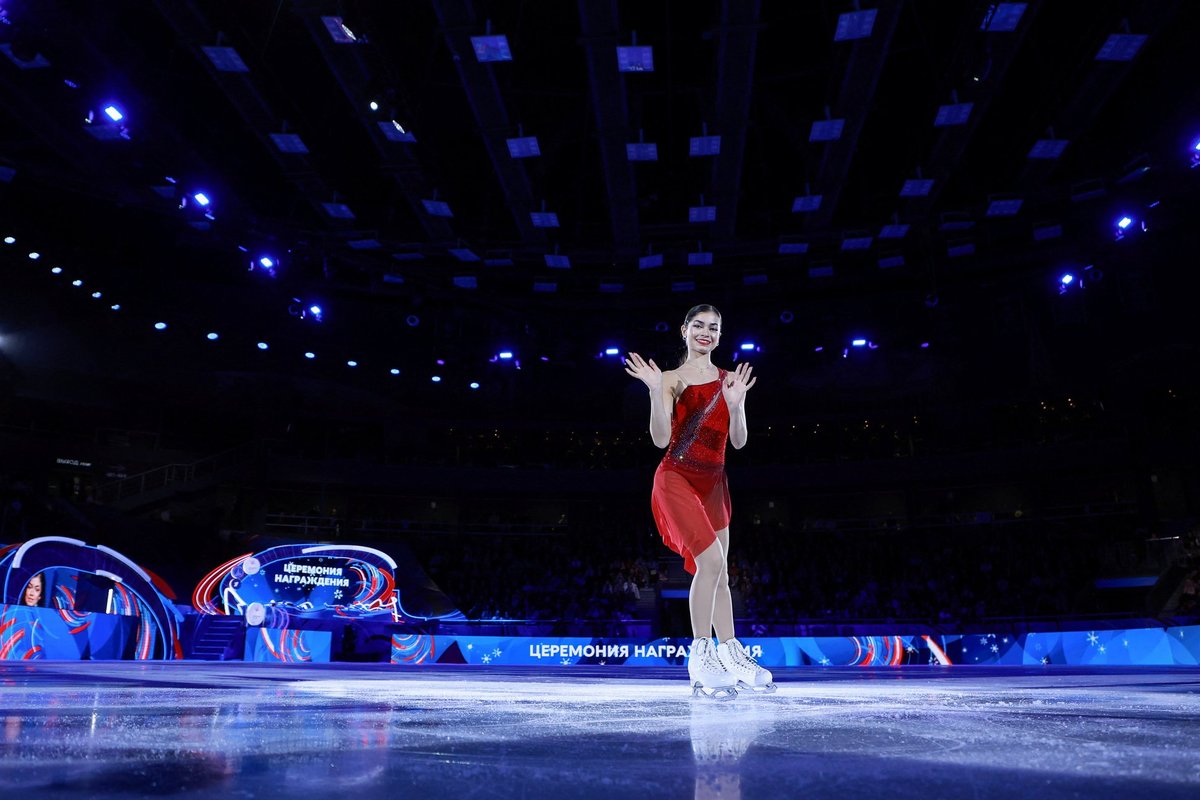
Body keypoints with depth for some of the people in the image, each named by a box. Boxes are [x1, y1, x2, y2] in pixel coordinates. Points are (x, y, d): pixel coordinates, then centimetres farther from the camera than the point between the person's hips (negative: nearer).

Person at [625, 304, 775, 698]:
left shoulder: (731, 380, 10)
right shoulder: (673, 379, -1)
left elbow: (738, 441, 4)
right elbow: (661, 439, -11)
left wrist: (736, 404, -13)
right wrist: (655, 392, -21)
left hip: (713, 484, 5)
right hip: (677, 479, -5)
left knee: (718, 572, 11)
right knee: (711, 562, -19)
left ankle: (731, 657, 21)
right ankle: (701, 658, -9)